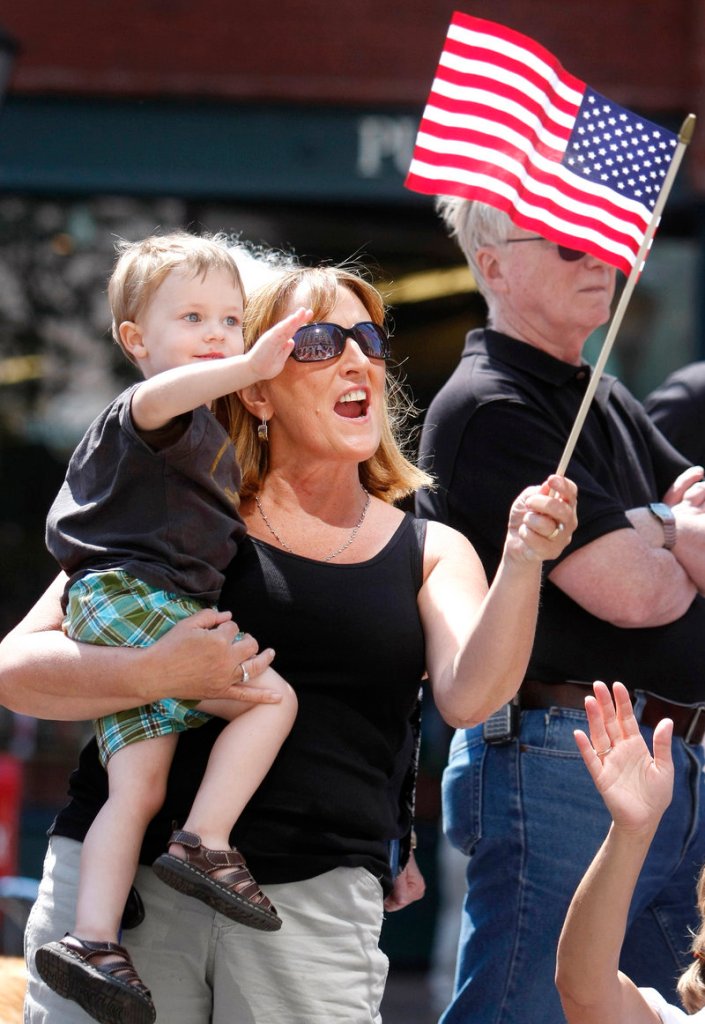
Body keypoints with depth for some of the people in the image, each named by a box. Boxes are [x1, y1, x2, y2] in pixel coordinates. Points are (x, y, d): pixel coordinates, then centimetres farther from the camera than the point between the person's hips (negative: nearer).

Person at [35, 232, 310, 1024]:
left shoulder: (211, 434, 26)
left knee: (138, 787, -3)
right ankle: (204, 844, -14)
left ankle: (92, 943, -12)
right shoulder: (151, 413, -6)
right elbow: (159, 397, -33)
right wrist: (250, 369, -43)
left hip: (145, 616, 9)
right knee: (272, 696, -15)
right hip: (124, 597, -9)